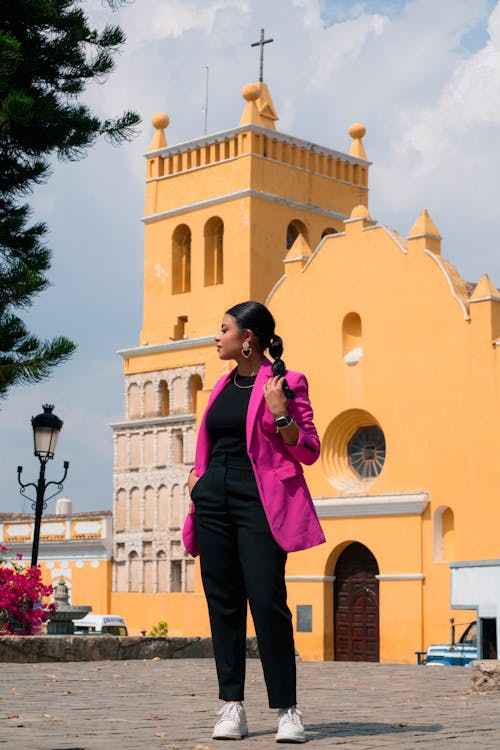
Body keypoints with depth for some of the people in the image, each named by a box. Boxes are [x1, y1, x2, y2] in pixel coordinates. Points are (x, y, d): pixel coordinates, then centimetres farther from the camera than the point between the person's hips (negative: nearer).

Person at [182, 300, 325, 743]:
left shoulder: (285, 382, -2)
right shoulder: (223, 386, 18)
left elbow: (309, 451, -4)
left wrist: (280, 413, -18)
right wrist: (198, 473, 12)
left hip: (260, 502, -6)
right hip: (214, 499, 7)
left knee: (267, 600, -11)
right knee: (223, 603, 4)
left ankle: (287, 710, -3)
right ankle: (232, 707, 9)